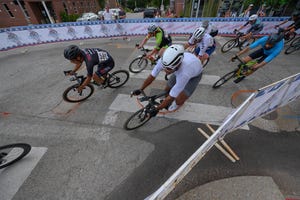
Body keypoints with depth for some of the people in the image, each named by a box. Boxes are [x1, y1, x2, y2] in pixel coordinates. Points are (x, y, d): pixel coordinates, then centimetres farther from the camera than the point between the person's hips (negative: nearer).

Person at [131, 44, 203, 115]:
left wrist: (156, 109, -28)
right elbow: (152, 76, -20)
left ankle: (178, 103, 26)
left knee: (178, 101, -11)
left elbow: (170, 97, -38)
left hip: (195, 75, -4)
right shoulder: (163, 61, -35)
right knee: (167, 90, 1)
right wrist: (140, 90, -18)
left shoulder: (183, 74, -47)